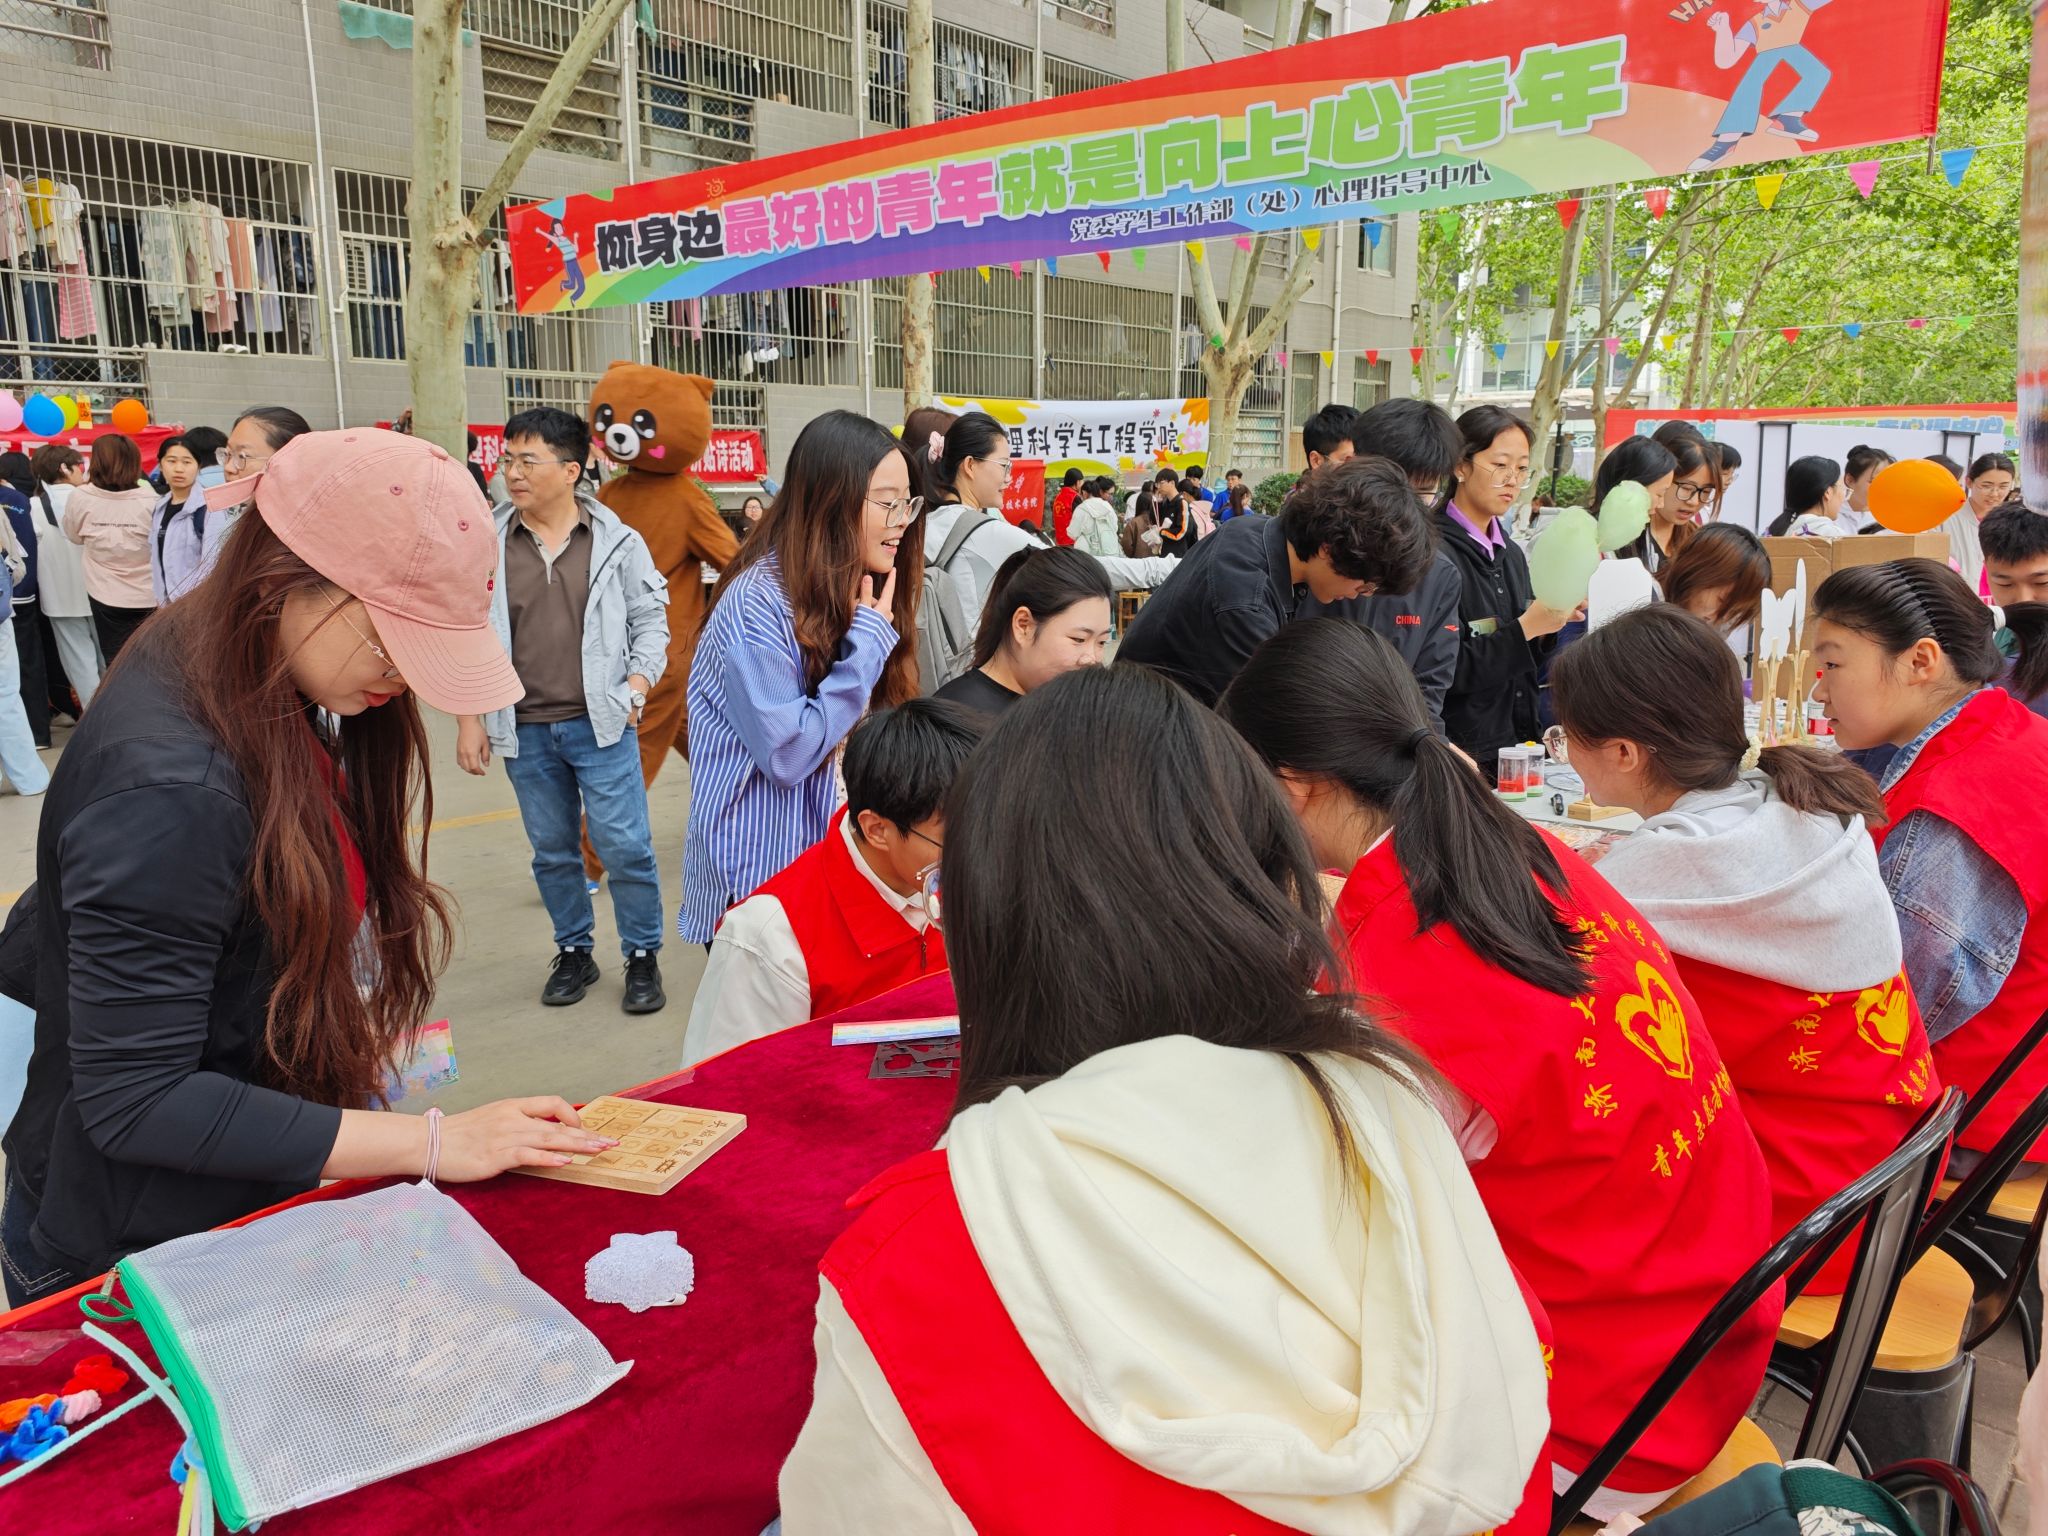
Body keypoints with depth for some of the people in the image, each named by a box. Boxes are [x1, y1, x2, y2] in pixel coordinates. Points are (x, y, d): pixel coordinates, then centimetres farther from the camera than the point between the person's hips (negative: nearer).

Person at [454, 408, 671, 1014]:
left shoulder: (617, 542, -2)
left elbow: (650, 620, 6)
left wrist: (636, 687, -7)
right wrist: (470, 718, 2)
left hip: (600, 724, -2)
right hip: (524, 731, 2)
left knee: (625, 845, -2)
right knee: (552, 850, 14)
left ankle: (643, 957, 15)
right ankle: (574, 952, 31)